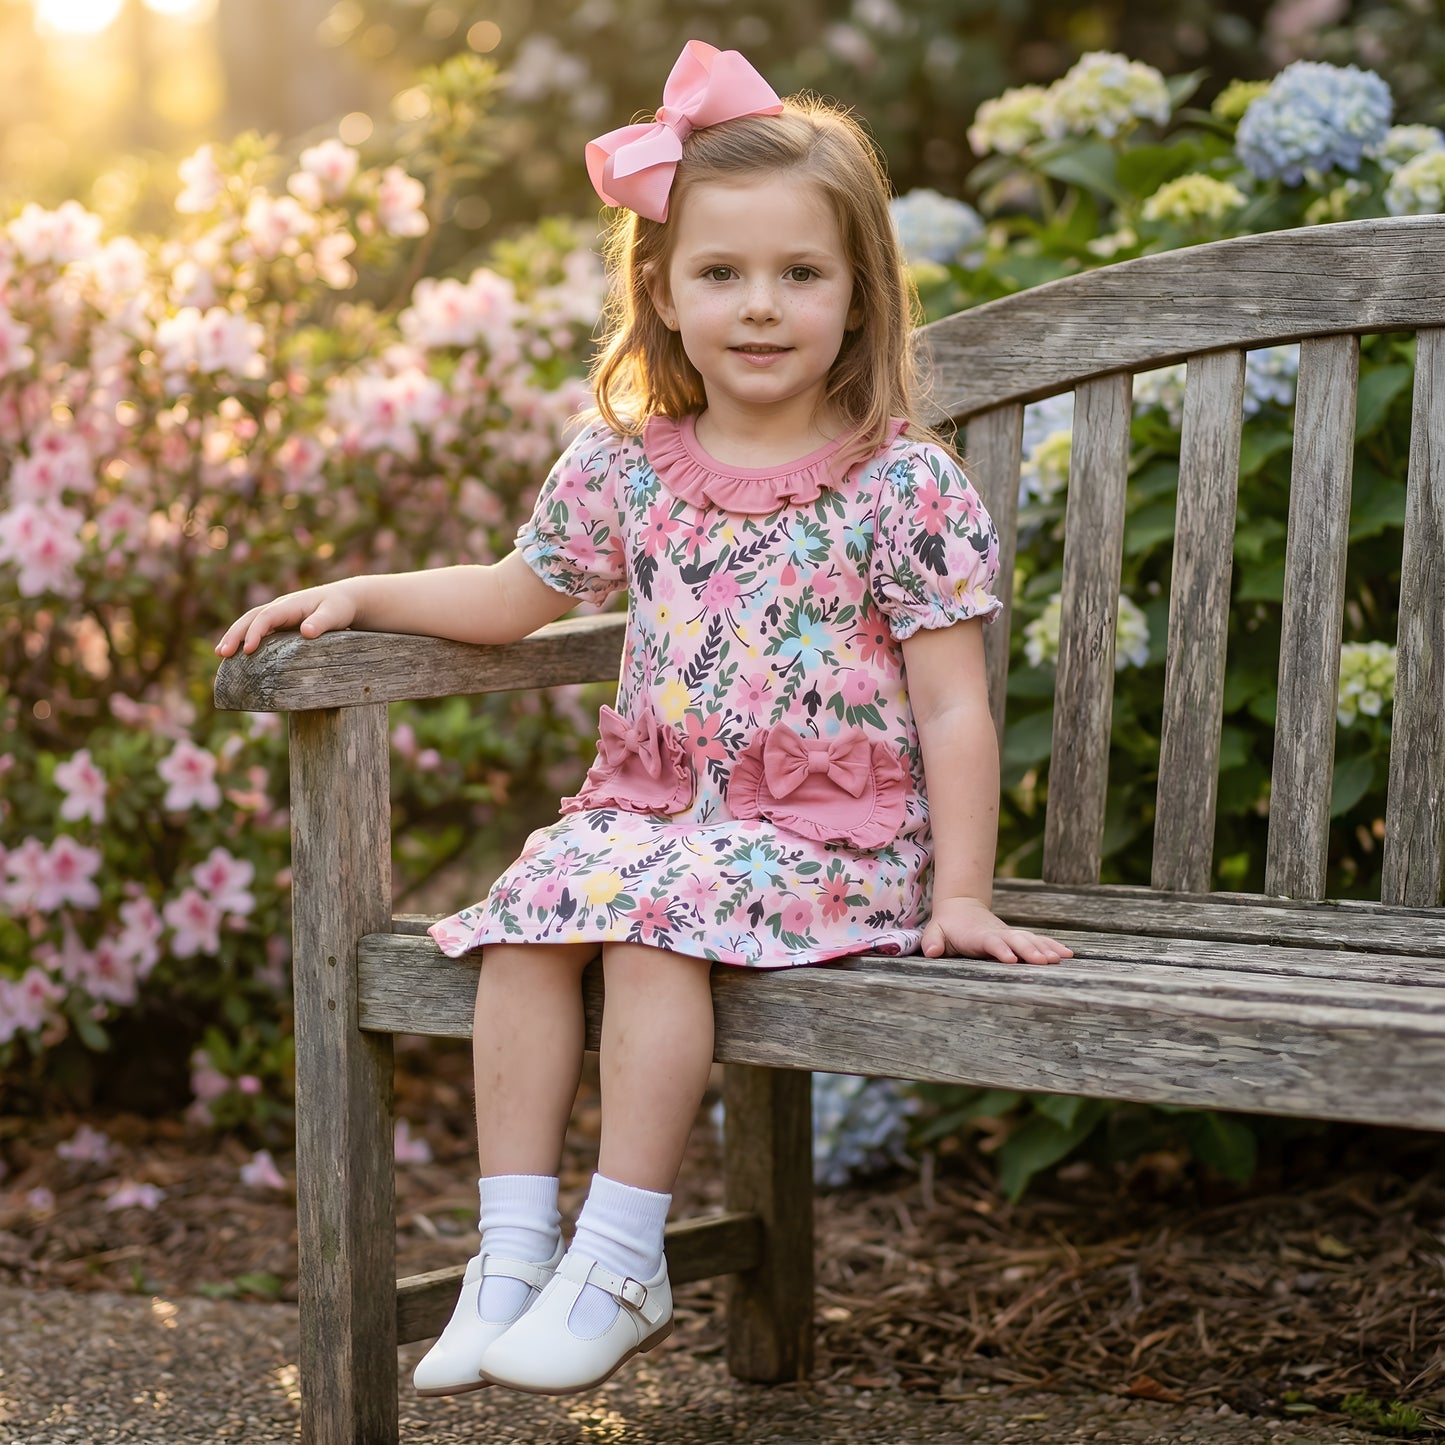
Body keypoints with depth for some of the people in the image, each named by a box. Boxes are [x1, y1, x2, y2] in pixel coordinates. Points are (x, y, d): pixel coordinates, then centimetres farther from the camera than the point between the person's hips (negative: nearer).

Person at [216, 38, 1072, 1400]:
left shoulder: (904, 484, -7)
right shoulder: (626, 466, 6)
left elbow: (953, 705, -6)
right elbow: (518, 593, 22)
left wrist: (962, 894, -11)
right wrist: (358, 591, 12)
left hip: (831, 832, -5)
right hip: (652, 802, 5)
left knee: (659, 912, -30)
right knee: (532, 905, -21)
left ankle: (617, 1261, -22)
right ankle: (515, 1246, -15)